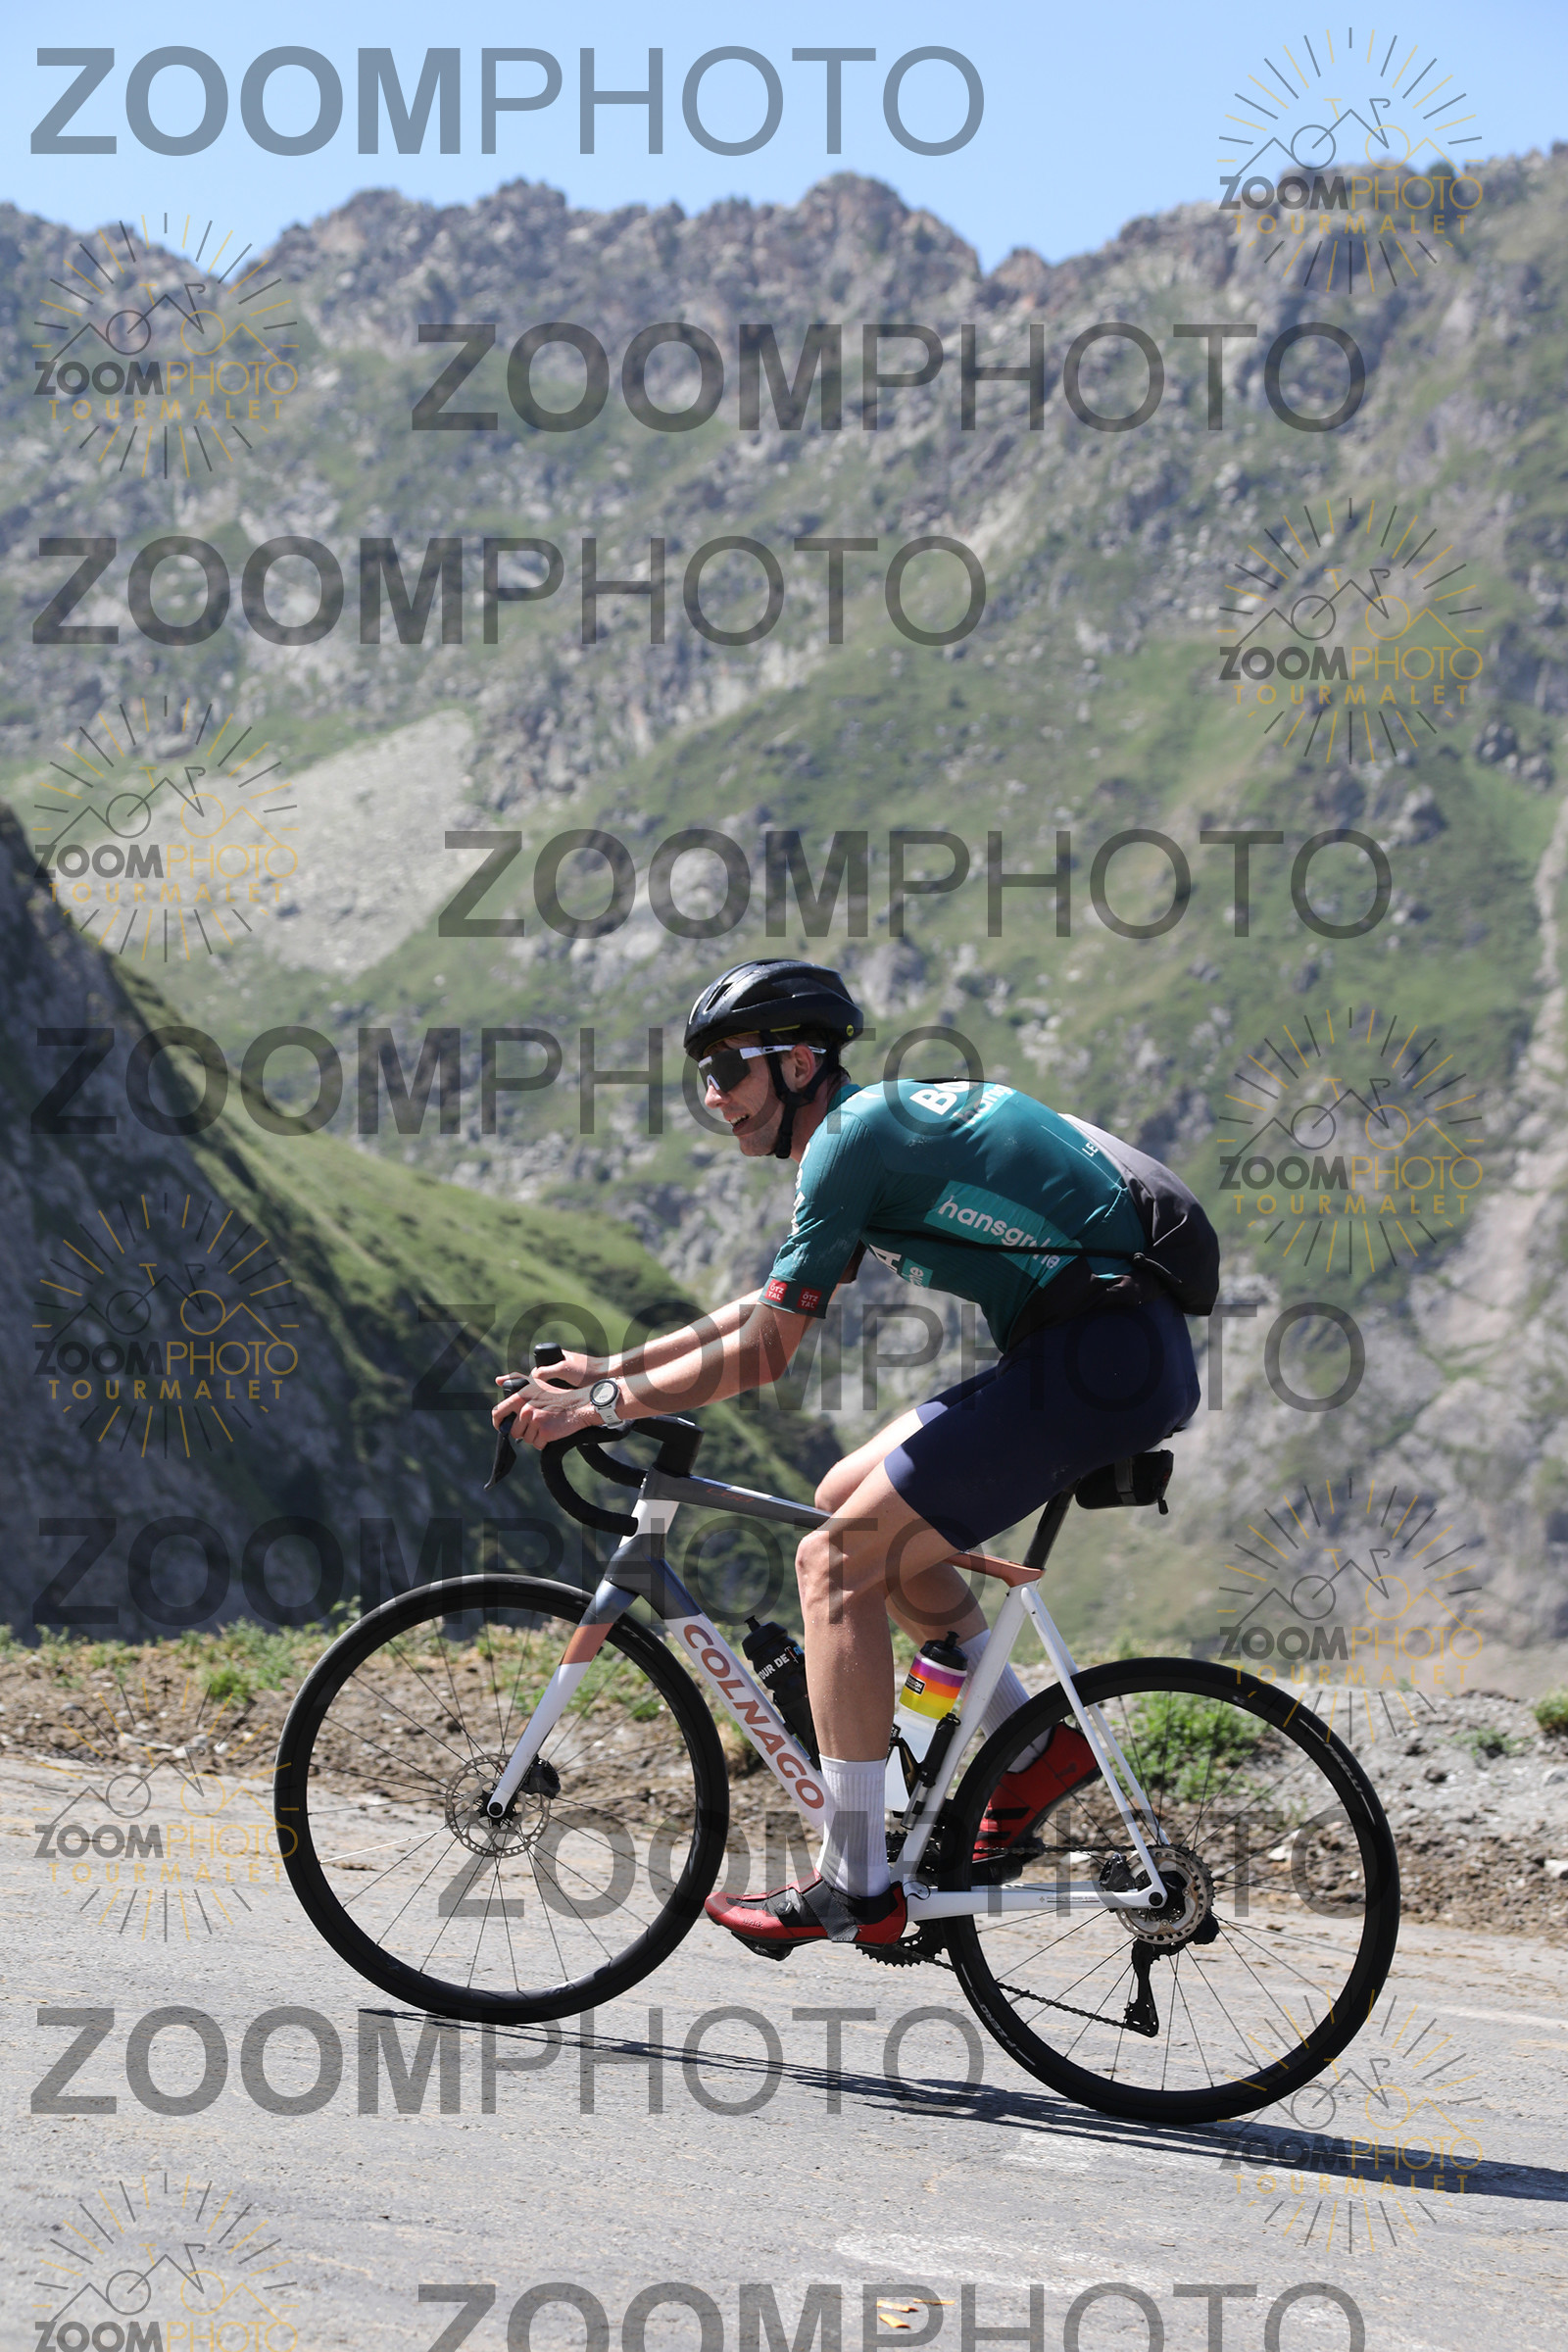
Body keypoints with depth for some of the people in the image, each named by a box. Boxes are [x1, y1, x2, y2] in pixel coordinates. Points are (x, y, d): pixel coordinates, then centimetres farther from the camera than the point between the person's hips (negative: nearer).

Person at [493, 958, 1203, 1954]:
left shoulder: (853, 1135, -10)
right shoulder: (886, 1119, 20)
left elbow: (761, 1353, -10)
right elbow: (770, 1306, 29)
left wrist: (601, 1405, 0)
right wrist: (611, 1366, 27)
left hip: (1103, 1358, -10)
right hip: (1123, 1356, 10)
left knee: (838, 1560, -9)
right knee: (850, 1497, 18)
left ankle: (855, 1887, -8)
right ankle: (1033, 1742, 18)